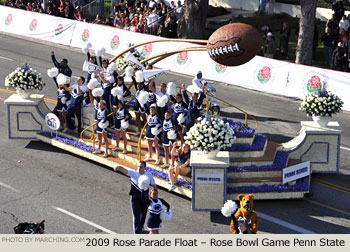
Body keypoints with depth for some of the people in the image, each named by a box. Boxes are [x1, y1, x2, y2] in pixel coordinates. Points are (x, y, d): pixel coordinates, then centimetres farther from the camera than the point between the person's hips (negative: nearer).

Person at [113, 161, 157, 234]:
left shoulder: (149, 175, -5)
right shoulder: (133, 173, -14)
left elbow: (154, 185, 6)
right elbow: (124, 170, -30)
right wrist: (118, 168, -52)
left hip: (145, 199, 3)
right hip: (135, 198, -3)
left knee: (143, 215, 20)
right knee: (136, 216, -4)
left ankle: (141, 228, 45)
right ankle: (137, 233, 4)